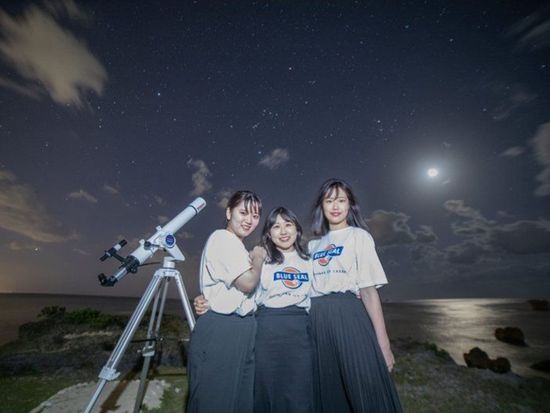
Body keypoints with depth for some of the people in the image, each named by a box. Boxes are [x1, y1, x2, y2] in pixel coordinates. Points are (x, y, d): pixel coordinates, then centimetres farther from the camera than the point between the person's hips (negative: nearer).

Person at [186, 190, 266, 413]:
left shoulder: (236, 245, 17)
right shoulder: (222, 238, -12)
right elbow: (247, 283, -20)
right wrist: (258, 258, -4)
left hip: (241, 329, 9)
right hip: (220, 330, -9)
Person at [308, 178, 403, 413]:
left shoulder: (358, 236, 1)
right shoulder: (313, 246, 13)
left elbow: (369, 290, -7)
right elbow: (305, 289, 13)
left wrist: (383, 341, -11)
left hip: (348, 316, -4)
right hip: (317, 321, 4)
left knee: (365, 390, 2)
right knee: (327, 392, 14)